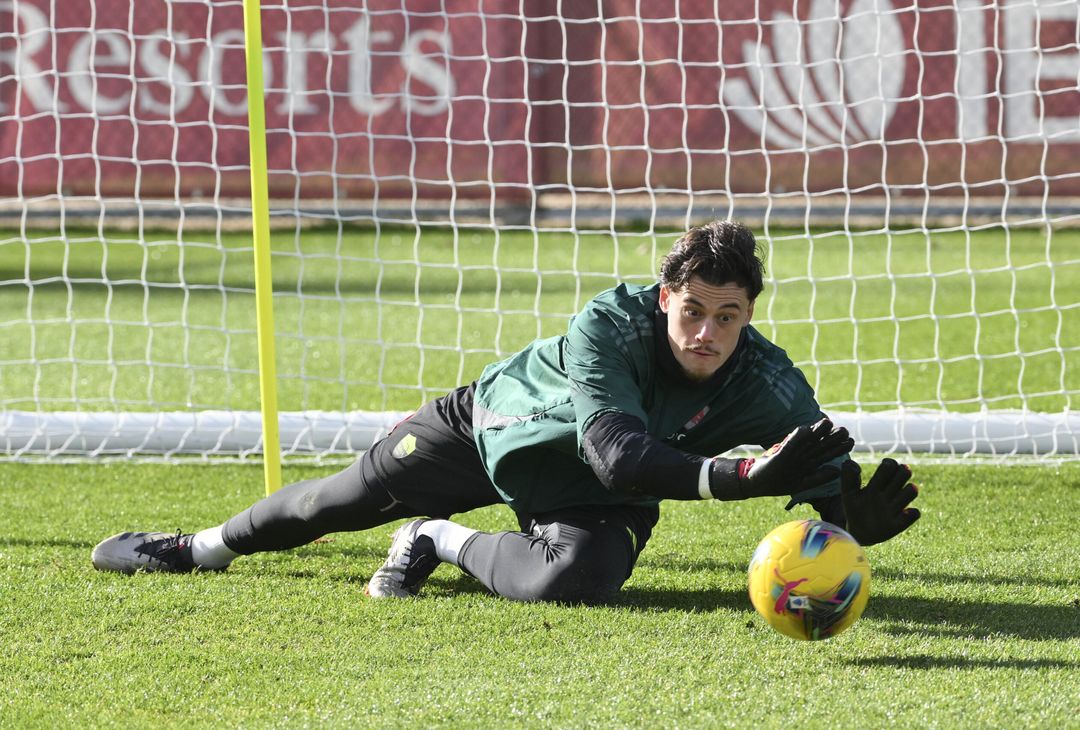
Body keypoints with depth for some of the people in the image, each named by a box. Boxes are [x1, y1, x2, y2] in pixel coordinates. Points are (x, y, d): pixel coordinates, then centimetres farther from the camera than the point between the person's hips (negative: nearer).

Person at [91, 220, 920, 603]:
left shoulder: (768, 386, -29)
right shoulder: (611, 325, -36)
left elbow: (830, 476, -27)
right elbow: (616, 450, -48)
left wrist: (859, 516, -54)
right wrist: (745, 477, -61)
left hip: (597, 497, 1)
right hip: (495, 420, -1)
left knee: (567, 578, -32)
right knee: (355, 495, 10)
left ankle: (443, 542, 3)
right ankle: (207, 547, 42)